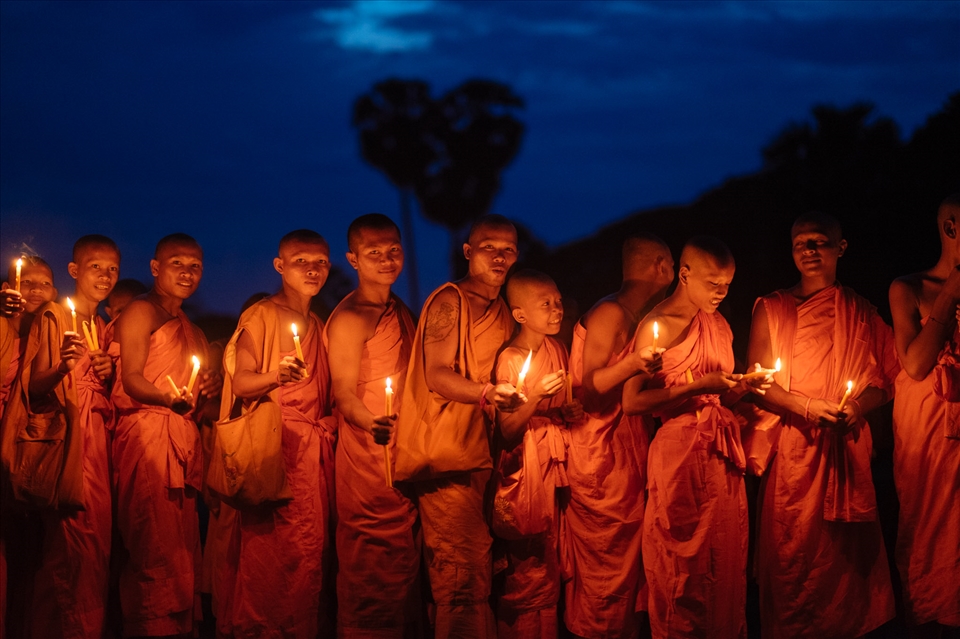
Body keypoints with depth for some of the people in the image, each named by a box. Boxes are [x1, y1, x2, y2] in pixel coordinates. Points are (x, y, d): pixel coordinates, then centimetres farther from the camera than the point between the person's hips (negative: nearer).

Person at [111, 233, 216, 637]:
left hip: (183, 441, 8)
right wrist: (171, 398, -28)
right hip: (146, 435, -8)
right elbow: (132, 379, -10)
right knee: (155, 545, -15)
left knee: (181, 545, 3)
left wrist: (208, 388, 9)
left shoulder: (192, 332, 26)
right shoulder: (142, 313, 1)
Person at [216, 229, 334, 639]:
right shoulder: (261, 317, -1)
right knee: (264, 543, -10)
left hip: (309, 447, 6)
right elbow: (240, 383, -10)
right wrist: (277, 375, -27)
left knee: (307, 543, 0)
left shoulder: (318, 326, 19)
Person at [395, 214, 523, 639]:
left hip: (477, 456, 8)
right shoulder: (449, 301, -5)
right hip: (444, 455, -8)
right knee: (463, 571, -14)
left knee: (476, 569, 5)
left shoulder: (502, 313, 19)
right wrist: (487, 393, -29)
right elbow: (437, 376, -14)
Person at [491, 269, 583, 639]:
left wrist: (570, 412, 1)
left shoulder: (556, 349, 6)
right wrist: (537, 396, -26)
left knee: (550, 564, 8)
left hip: (554, 465, 6)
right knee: (528, 570, -3)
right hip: (525, 467, -6)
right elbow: (508, 431, -15)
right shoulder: (510, 359, -13)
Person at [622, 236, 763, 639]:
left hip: (722, 454, 6)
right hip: (680, 452, -6)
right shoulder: (658, 325, -7)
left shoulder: (719, 326, 15)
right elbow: (632, 401, -15)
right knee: (683, 567, -2)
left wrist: (744, 386, -1)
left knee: (726, 562, 3)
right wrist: (700, 386, -18)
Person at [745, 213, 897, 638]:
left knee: (847, 551, -1)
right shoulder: (772, 308, 6)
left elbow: (887, 378, 10)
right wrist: (806, 406, -13)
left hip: (848, 450, 1)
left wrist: (860, 404, -11)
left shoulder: (861, 312, 11)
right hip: (794, 447, -1)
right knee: (793, 549, -5)